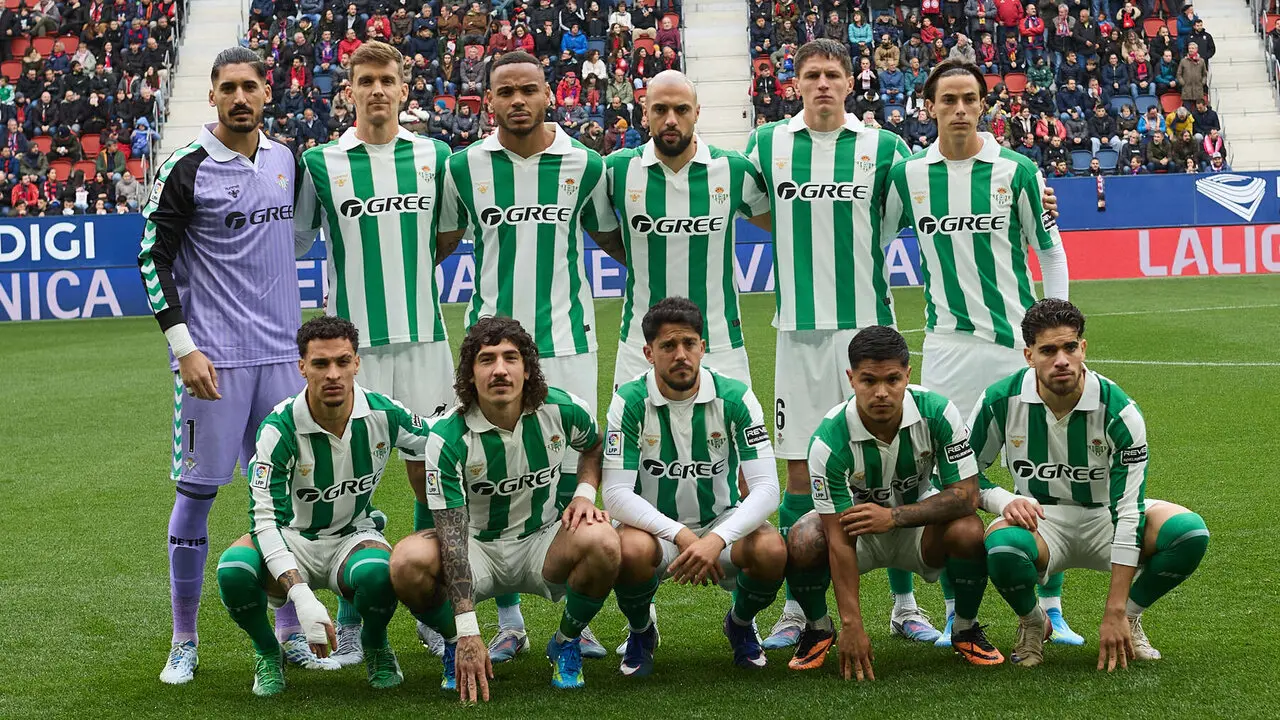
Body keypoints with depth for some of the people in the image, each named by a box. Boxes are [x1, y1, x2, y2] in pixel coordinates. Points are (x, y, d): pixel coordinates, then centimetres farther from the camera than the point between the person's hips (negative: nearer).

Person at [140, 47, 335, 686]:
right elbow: (153, 259, -6)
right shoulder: (186, 168, -7)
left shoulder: (285, 159, 10)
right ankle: (184, 643, 10)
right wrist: (184, 346, -13)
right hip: (212, 357, -5)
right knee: (197, 491, -1)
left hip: (279, 353, 5)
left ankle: (289, 634, 16)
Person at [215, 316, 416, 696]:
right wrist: (303, 597, -38)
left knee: (377, 574, -37)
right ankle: (267, 653, -1)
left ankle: (376, 647, 1)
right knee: (233, 569, -34)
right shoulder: (279, 429, -23)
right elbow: (264, 519, -26)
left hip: (354, 536, 1)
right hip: (292, 539, -1)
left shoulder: (383, 414, -14)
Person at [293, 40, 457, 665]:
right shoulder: (320, 163, 2)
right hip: (351, 340, -1)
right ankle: (352, 619, 11)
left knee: (429, 471, 4)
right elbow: (290, 240, 9)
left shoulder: (434, 156, 6)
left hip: (422, 337, 1)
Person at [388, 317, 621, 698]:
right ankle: (455, 646, 1)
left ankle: (566, 642, -1)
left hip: (543, 541, 1)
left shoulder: (563, 409, -13)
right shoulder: (447, 438, -21)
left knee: (601, 541, -32)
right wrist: (467, 633, -32)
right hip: (477, 546, -1)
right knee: (408, 560, -32)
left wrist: (585, 493, -8)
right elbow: (452, 534, -25)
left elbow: (595, 444, 14)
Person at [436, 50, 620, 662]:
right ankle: (508, 621, 14)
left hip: (566, 338, 0)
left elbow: (613, 240, 17)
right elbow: (439, 244, 14)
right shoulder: (464, 167, 3)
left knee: (572, 479, 0)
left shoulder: (583, 165, 2)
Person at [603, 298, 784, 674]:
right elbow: (616, 494, -19)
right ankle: (640, 631, 1)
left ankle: (740, 623, 7)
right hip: (654, 526, -1)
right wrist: (679, 536, -32)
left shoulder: (734, 397, -12)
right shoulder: (630, 402, -14)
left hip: (722, 523, 1)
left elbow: (766, 487, -17)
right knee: (630, 551, -36)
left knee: (772, 550, -30)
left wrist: (716, 539, -34)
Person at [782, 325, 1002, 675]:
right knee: (802, 544, -32)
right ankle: (820, 630, 1)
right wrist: (852, 625, -34)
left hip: (919, 514, 1)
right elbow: (840, 539, -29)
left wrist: (894, 516, -34)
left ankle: (966, 630, -1)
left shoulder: (937, 412, -25)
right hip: (856, 520, -1)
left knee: (968, 531, -31)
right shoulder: (829, 440, -29)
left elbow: (966, 495, -21)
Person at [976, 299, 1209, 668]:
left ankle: (1130, 618, 2)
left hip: (1104, 518, 1)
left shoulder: (1119, 412, -20)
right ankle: (1032, 624, -2)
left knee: (1190, 531, -28)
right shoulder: (1000, 402, -16)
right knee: (1001, 546, -38)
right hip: (1038, 519, -1)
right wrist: (1004, 502, -26)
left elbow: (1129, 510, -21)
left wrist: (1115, 613, -25)